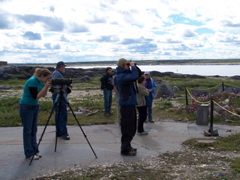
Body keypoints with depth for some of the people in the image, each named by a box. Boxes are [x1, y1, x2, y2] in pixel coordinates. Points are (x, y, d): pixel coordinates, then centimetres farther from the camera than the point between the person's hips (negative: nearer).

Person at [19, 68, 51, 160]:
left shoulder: (41, 82, 2)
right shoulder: (32, 81, -22)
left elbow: (43, 95, 8)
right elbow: (36, 97, -24)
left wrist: (47, 86, -8)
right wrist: (45, 86, -24)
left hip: (35, 106, 8)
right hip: (26, 107, -8)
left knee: (34, 130, 9)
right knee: (28, 131, -2)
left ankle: (35, 151, 16)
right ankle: (29, 154, 4)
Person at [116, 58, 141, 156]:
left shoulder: (126, 74, 14)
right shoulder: (121, 76, -17)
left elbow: (138, 73, 20)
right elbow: (134, 76, -31)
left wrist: (134, 66, 5)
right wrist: (133, 66, -16)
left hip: (130, 103, 10)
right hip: (126, 104, -10)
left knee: (131, 127, 17)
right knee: (127, 128, -6)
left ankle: (127, 146, 28)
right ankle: (125, 150, 1)